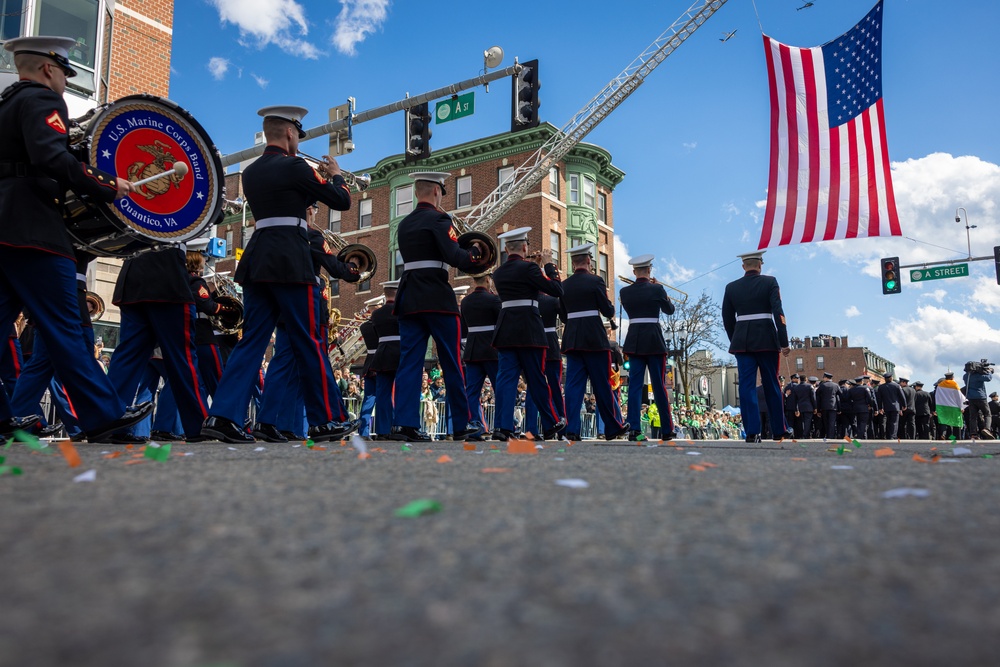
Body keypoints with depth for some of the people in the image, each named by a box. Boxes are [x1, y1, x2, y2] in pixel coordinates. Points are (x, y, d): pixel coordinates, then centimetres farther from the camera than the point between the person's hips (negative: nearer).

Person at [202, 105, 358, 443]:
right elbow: (342, 202, -2)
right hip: (290, 262, -7)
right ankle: (327, 419, 7)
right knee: (309, 342, -1)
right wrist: (336, 175, 17)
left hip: (257, 260, 7)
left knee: (252, 340, 6)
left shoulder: (250, 172, 16)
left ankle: (224, 414, -2)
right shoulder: (294, 167, -6)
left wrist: (314, 180, 29)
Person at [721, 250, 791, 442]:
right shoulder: (769, 282, -1)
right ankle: (780, 430, 19)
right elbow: (778, 312, -10)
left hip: (742, 342, 1)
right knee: (772, 386, 9)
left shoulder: (731, 287, 6)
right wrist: (784, 342, -9)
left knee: (747, 386, 0)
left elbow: (727, 319, 9)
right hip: (766, 340, -1)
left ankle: (752, 432, -6)